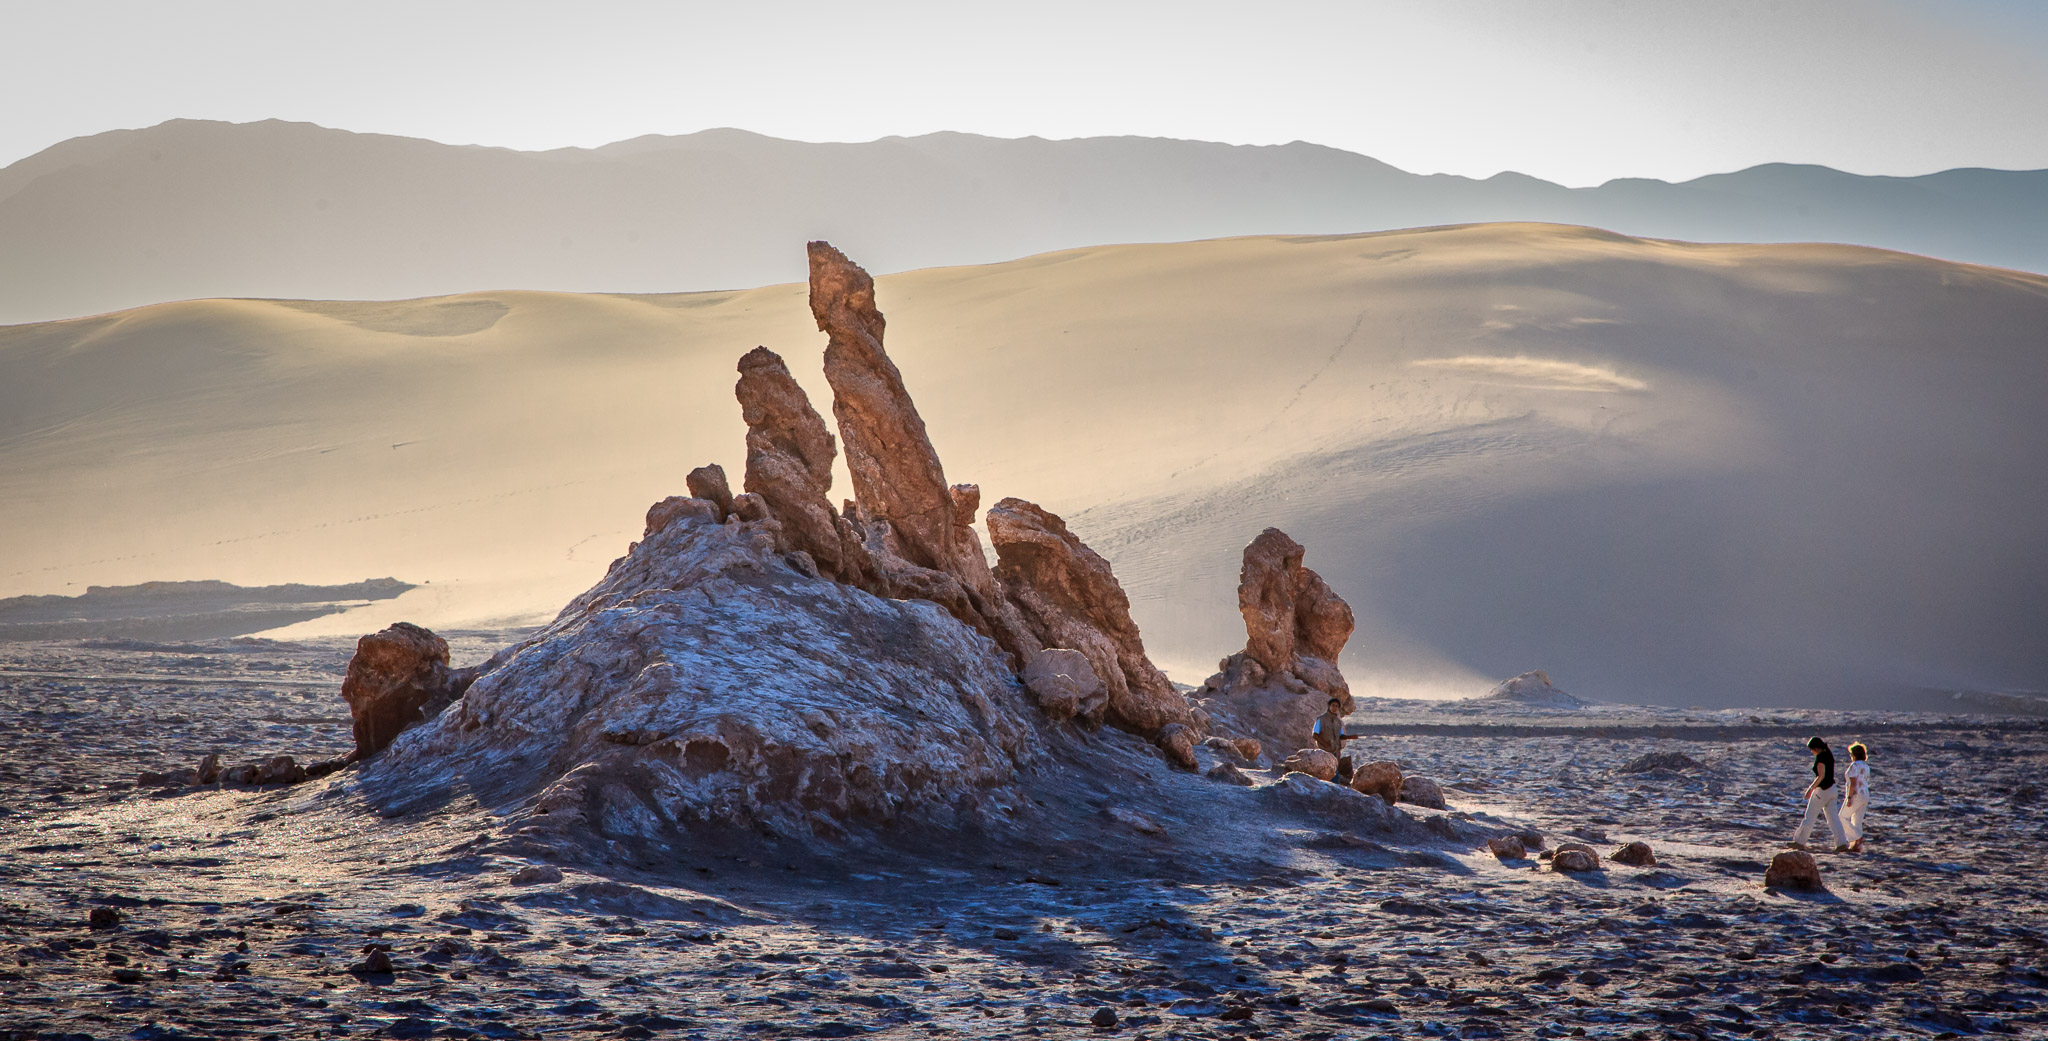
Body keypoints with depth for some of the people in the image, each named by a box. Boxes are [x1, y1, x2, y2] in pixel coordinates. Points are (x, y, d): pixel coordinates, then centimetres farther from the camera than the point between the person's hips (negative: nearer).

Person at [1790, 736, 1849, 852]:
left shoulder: (1820, 757, -17)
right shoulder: (1829, 754, 9)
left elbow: (1821, 776, -22)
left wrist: (1811, 788, -18)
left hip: (1822, 790, -8)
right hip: (1832, 789, 8)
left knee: (1809, 817, 3)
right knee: (1833, 817, 7)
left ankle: (1800, 842, 11)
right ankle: (1842, 844, 0)